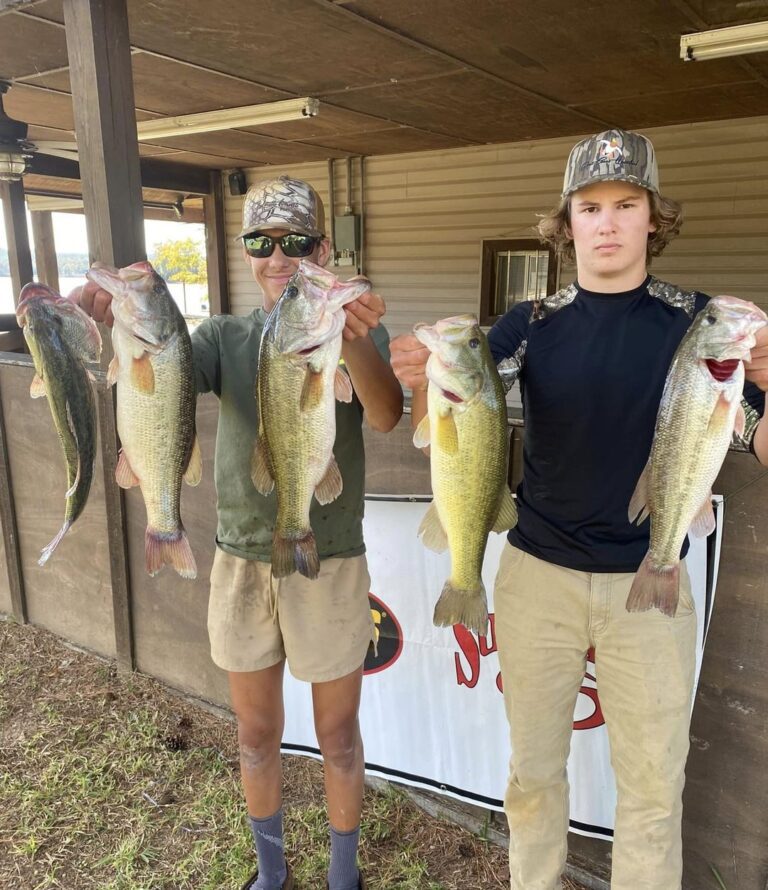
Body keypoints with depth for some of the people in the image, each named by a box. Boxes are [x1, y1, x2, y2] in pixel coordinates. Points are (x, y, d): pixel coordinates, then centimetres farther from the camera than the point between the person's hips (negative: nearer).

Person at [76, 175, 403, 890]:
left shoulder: (359, 334, -5)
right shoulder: (226, 337, 3)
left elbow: (385, 415, -25)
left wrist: (352, 341, -46)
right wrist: (124, 326, -39)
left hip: (329, 565, -2)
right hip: (241, 563, 3)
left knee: (337, 736, 14)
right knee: (257, 736, 19)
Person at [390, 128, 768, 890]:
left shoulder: (695, 320, -3)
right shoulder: (531, 325, -2)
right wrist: (420, 384, -33)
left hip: (650, 583, 0)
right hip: (538, 576, 1)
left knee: (654, 787, 11)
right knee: (533, 770, 16)